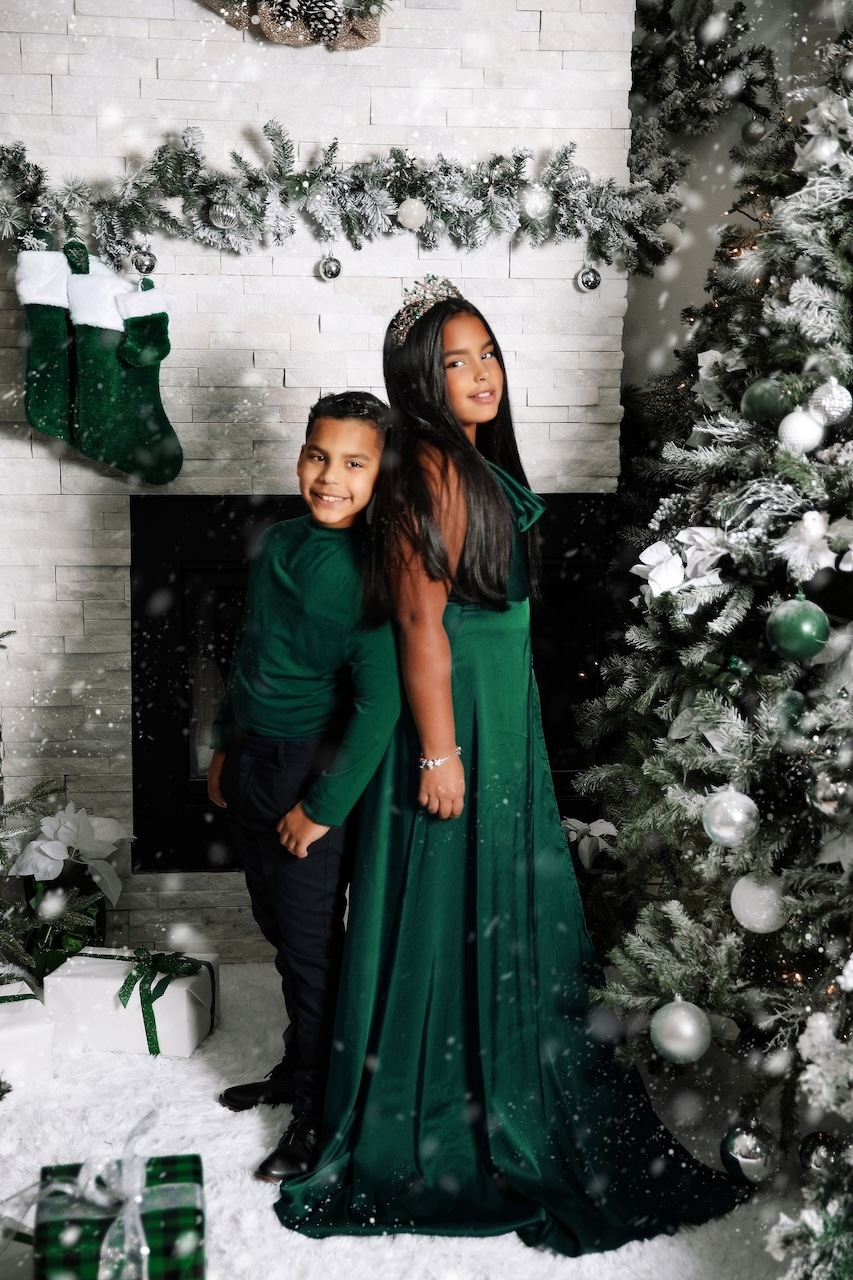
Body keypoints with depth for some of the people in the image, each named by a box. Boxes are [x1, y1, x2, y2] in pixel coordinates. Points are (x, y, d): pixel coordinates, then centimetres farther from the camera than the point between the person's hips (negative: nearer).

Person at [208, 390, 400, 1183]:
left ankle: (320, 1113, 23)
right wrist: (225, 747, 18)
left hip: (310, 775, -7)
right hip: (251, 766, 7)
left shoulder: (370, 572, -18)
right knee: (280, 933, 20)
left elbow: (379, 704, -22)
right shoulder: (277, 544, 5)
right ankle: (296, 1068, 40)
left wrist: (322, 807, -19)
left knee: (312, 949, 5)